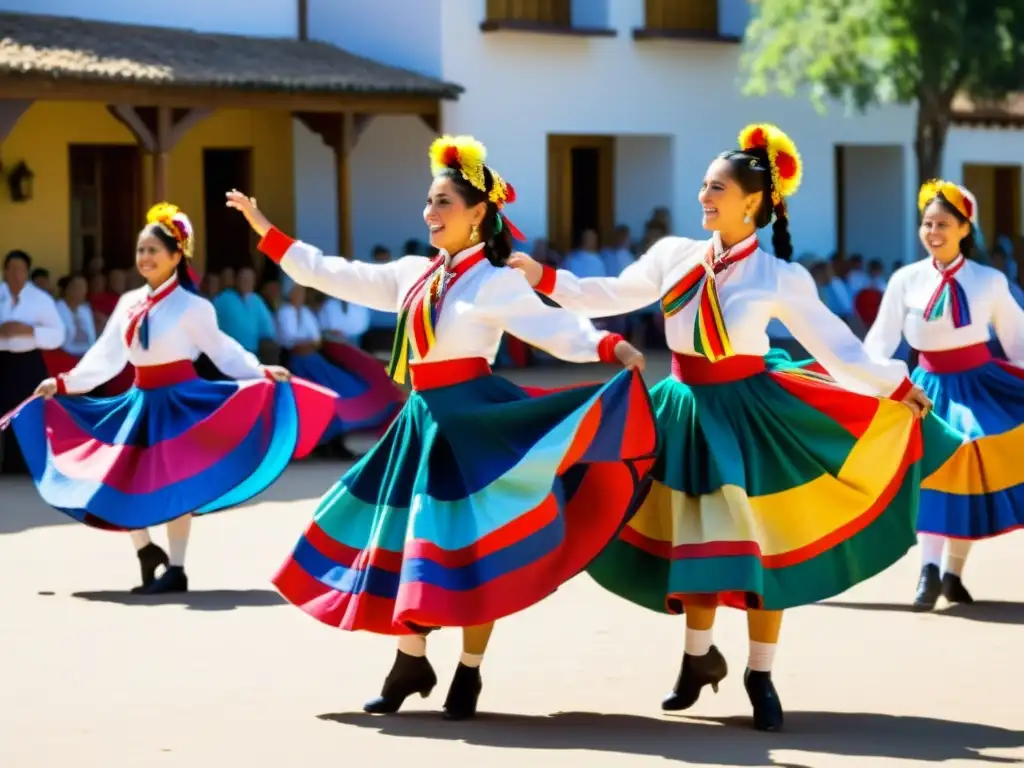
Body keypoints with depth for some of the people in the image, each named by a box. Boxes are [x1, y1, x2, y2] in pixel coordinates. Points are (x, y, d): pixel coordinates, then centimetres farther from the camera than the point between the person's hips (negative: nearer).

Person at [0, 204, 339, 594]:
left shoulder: (190, 305, -8)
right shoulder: (128, 303, 7)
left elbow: (221, 349, -6)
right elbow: (105, 356, 9)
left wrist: (260, 373, -17)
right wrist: (63, 383, 5)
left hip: (179, 400, -6)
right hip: (141, 401, 6)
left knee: (172, 485, -4)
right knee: (117, 481, 1)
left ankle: (175, 569, 6)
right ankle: (147, 551, 22)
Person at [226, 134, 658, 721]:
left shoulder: (496, 281, -8)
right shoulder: (413, 273, 12)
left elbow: (556, 329, -16)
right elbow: (333, 275, 17)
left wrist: (613, 348, -34)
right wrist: (265, 231, 18)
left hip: (472, 418, -7)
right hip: (423, 419, 7)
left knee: (472, 548, -3)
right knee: (405, 539, 11)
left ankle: (469, 674, 9)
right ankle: (412, 663, 25)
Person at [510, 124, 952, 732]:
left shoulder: (779, 278, -10)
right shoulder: (674, 255, -1)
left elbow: (836, 347, -5)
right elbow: (611, 297, 9)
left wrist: (898, 387, -7)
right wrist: (544, 279, 4)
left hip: (749, 412, -3)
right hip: (689, 410, 3)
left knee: (760, 545, 1)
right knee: (695, 542, 11)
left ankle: (761, 676, 15)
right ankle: (699, 658, 31)